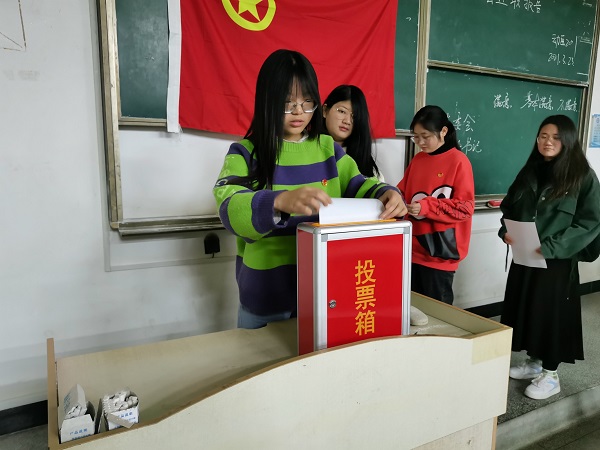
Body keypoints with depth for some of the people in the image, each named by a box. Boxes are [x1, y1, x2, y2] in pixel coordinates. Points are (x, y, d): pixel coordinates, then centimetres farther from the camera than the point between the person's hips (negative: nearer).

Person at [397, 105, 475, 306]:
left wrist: (426, 207, -23)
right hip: (414, 248, 6)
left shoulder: (459, 161, -9)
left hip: (440, 252, -6)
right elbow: (403, 192, 12)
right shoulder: (417, 159, 10)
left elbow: (465, 207, -13)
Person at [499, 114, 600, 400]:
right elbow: (509, 208, 13)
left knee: (552, 313, 4)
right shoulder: (529, 172, 7)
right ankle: (534, 362, 33)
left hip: (558, 261, -5)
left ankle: (550, 375, 21)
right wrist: (506, 231, -7)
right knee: (526, 309, 13)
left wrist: (551, 247, -22)